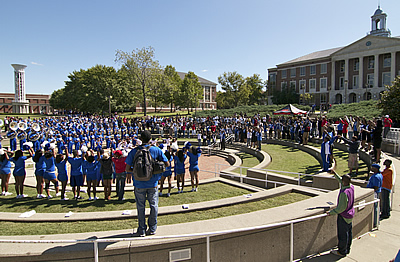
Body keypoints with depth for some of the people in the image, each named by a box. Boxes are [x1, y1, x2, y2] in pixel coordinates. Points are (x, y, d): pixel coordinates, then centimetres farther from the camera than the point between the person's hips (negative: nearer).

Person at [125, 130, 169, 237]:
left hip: (139, 184, 0)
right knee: (153, 205, 13)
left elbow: (127, 169, -7)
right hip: (153, 183, 0)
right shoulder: (156, 150, -6)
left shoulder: (134, 151, -7)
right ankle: (152, 229, 22)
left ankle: (142, 230, 18)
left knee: (140, 207, 11)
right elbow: (167, 164, -4)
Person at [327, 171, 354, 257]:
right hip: (350, 215, 9)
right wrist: (335, 174, 12)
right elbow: (340, 182, 14)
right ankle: (347, 249, 36)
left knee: (342, 234, 7)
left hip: (344, 216, -9)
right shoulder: (351, 187, -7)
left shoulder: (344, 193, -32)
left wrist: (331, 212, -16)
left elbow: (342, 207, -26)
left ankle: (342, 251, 21)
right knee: (349, 233, 20)